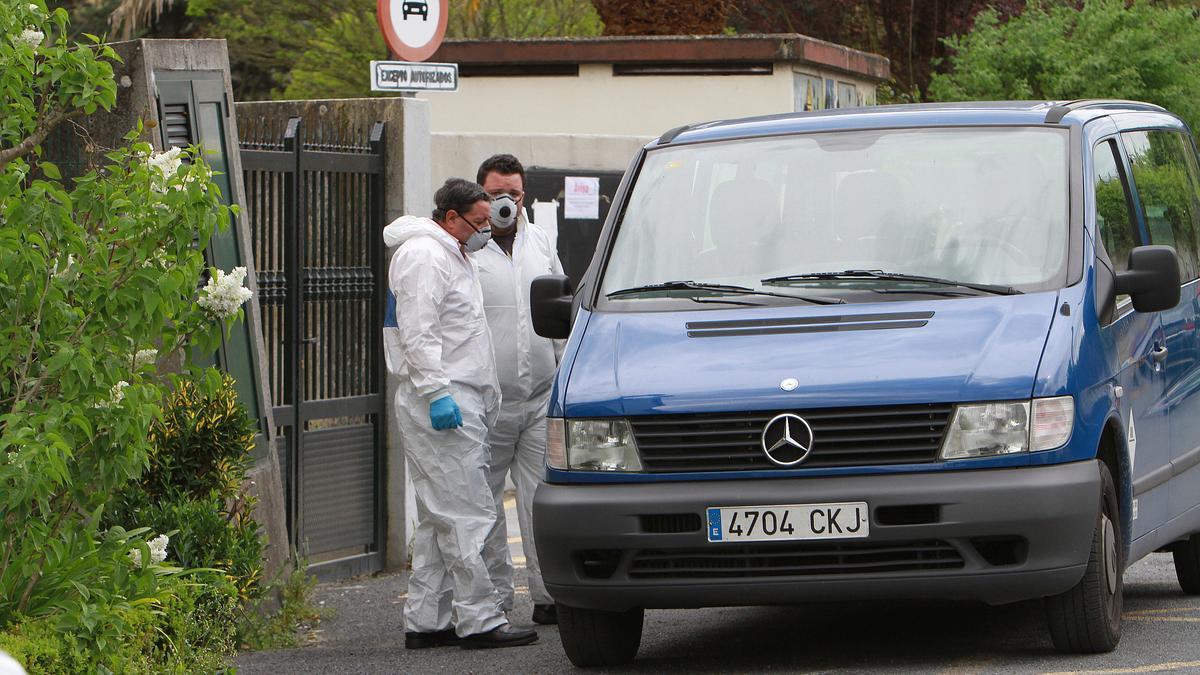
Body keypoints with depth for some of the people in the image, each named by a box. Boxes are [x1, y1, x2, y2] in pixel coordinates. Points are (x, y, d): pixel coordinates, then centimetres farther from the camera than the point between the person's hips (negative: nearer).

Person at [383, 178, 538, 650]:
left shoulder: (450, 256, 24)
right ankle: (479, 620, -12)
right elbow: (418, 332, -20)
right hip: (440, 404, -11)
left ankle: (424, 621, 13)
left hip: (457, 402, 11)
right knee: (467, 514, -11)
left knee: (440, 518, 11)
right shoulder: (423, 256, -11)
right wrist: (436, 392, -25)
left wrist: (484, 398, 28)